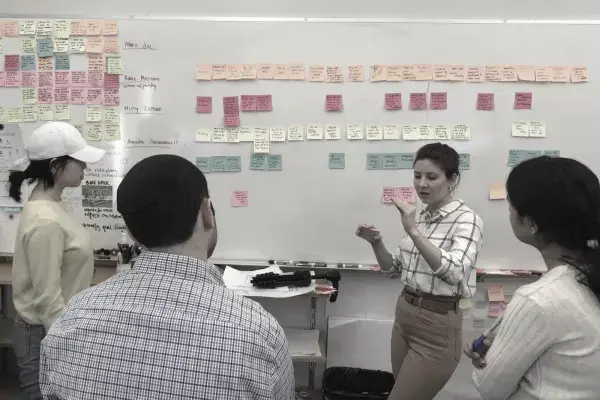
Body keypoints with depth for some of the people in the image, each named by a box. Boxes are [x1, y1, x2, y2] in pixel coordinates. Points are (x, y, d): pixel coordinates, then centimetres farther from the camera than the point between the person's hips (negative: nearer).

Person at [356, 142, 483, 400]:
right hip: (404, 315, 7)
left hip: (437, 326, -7)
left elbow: (454, 273, -31)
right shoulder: (420, 217, 7)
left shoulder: (466, 219, -14)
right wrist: (376, 243, -5)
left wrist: (414, 231, -34)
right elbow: (395, 270, 12)